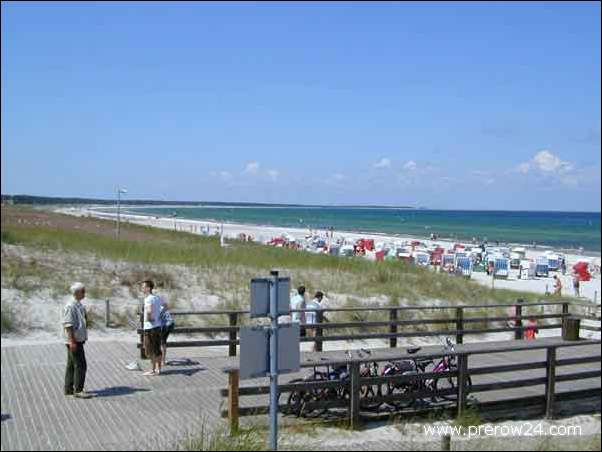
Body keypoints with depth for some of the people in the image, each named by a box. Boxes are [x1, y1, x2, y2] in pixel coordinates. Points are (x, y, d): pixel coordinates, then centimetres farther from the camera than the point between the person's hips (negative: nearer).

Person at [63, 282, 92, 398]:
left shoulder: (80, 305, 12)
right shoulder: (70, 306, -17)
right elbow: (68, 325, -20)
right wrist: (72, 341, -22)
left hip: (78, 340, 10)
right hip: (74, 340, -10)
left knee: (72, 365, 15)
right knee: (80, 365, -8)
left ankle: (68, 389, 23)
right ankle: (78, 390, -3)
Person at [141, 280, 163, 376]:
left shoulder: (148, 299, -15)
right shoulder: (157, 298, 11)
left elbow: (149, 311, -33)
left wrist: (148, 318, -15)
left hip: (150, 327, -8)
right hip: (158, 326, 8)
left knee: (150, 351, 1)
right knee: (157, 349, 12)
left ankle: (153, 370, 5)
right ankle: (158, 369, 17)